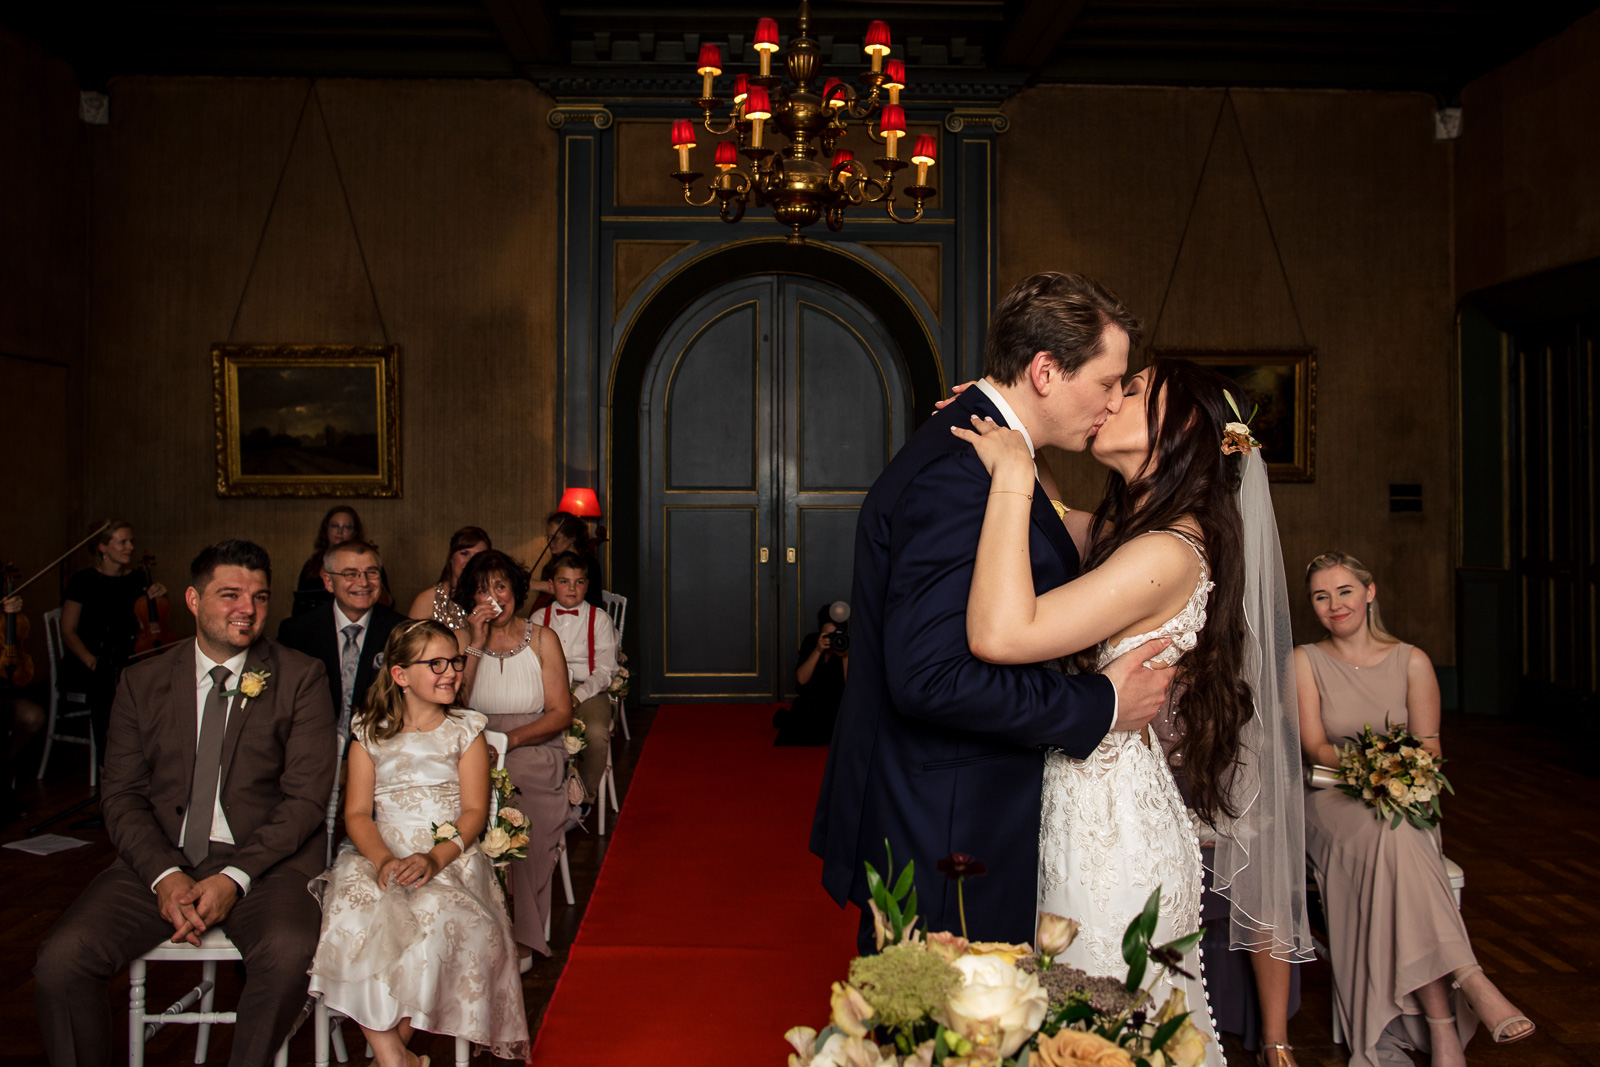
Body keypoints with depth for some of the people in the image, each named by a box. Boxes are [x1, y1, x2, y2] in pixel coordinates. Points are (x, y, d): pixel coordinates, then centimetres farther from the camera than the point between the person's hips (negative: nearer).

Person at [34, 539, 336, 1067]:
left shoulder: (301, 678, 3)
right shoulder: (143, 682, 11)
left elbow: (306, 795, -3)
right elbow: (121, 793, 6)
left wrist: (236, 877, -16)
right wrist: (165, 875, -12)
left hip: (263, 862, -2)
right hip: (159, 860, 3)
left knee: (289, 953, -32)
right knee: (62, 959, -22)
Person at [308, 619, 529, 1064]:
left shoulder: (465, 731, 10)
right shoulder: (370, 735, 12)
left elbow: (475, 810, 2)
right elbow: (357, 812, 5)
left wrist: (435, 858, -17)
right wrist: (383, 859, -16)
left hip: (450, 856, -1)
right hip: (380, 854, 1)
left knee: (436, 914, -33)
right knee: (354, 915, -30)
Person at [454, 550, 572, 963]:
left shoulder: (542, 639, 6)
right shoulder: (465, 640, 10)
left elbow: (561, 713, 1)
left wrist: (511, 738, -14)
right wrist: (477, 645, -9)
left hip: (533, 750, -1)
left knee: (522, 815, -28)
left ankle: (522, 934, -18)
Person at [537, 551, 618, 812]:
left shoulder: (599, 619, 7)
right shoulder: (539, 619, 14)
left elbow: (605, 670, 0)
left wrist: (578, 695, -16)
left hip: (589, 691, -1)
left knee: (596, 733, -32)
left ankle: (584, 798, -6)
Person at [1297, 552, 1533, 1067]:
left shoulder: (1411, 661, 8)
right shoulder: (1305, 662, 5)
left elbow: (1428, 746, 5)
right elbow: (1314, 746, -3)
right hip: (1332, 799, -1)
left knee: (1393, 842, -34)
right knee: (1391, 838, -35)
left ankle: (1439, 1024, -35)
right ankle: (1468, 979, -39)